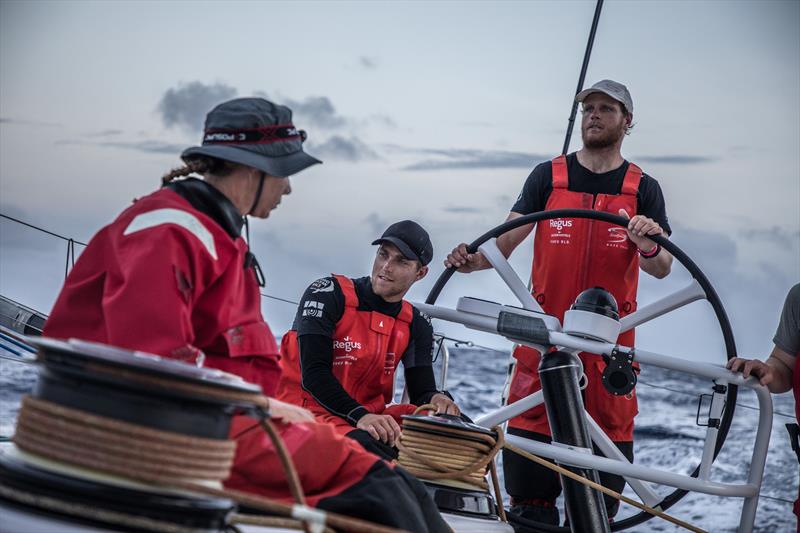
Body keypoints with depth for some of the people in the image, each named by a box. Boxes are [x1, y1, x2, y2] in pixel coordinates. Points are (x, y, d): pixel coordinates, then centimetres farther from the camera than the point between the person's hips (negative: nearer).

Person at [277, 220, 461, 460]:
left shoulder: (415, 324, 11)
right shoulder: (327, 294, -5)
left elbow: (421, 391, 7)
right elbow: (313, 373, -15)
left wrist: (436, 400, -20)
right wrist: (361, 416, -30)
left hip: (370, 416, 6)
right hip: (310, 411, -6)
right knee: (363, 443, -39)